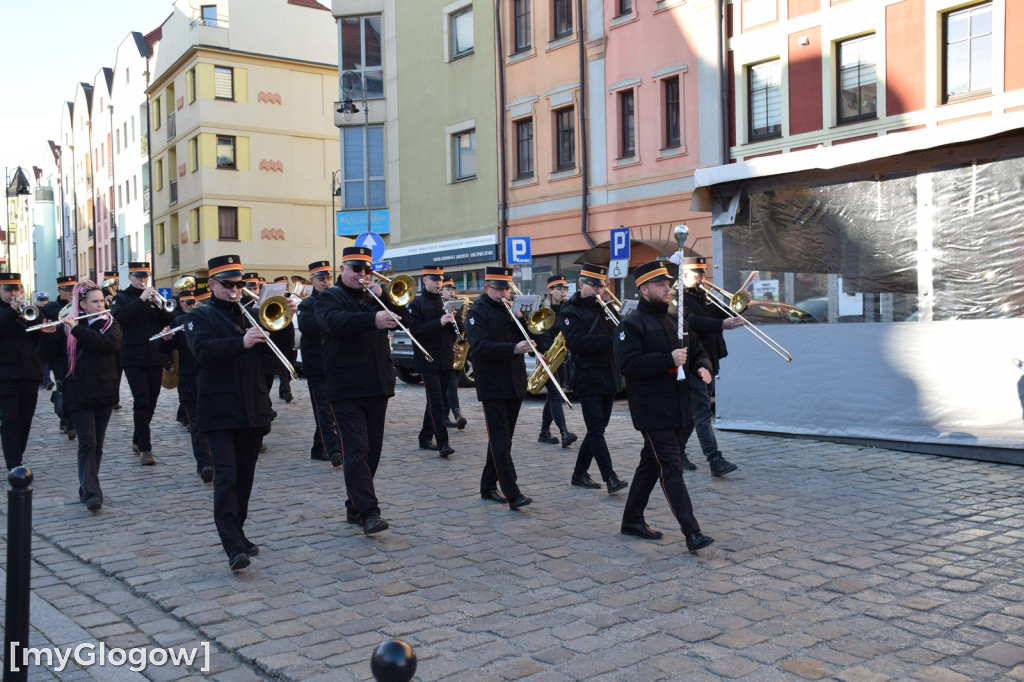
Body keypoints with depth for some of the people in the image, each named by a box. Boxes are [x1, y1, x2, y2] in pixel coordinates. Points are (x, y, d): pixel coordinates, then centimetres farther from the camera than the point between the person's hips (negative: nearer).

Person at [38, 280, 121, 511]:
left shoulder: (111, 325, 4)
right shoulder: (66, 326, 4)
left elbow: (108, 344, -17)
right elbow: (49, 353, 1)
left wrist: (77, 329, -20)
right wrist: (49, 335, -17)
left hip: (104, 392, 2)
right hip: (79, 393, -2)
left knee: (97, 444, 8)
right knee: (87, 443, -9)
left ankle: (86, 489, 21)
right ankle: (92, 494, -12)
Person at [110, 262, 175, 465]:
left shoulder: (155, 297, 14)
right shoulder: (122, 298, 4)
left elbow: (171, 321, 3)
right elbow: (120, 317, -17)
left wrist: (159, 304, -14)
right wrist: (142, 299, -21)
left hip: (155, 358, 4)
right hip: (133, 359, -4)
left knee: (151, 402, 10)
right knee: (141, 400, -13)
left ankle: (138, 440, 28)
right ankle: (145, 449, -13)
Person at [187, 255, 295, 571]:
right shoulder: (201, 317, 2)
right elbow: (203, 351, -17)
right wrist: (241, 342, -31)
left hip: (254, 408, 5)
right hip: (220, 410, -5)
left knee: (245, 476, 11)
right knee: (226, 477, -12)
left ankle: (237, 533, 24)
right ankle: (234, 548, -16)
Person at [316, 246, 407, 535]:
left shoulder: (375, 296, 18)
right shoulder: (330, 297, 1)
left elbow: (404, 318, 7)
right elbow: (336, 322, -22)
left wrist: (382, 296, -8)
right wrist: (373, 320, -38)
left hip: (378, 386, 6)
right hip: (347, 389, -6)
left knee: (372, 449, 10)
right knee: (356, 451, -10)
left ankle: (355, 507, 21)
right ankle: (368, 512, -12)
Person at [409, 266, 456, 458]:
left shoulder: (444, 302, 14)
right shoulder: (417, 303, -3)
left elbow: (455, 331, 16)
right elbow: (416, 330, -14)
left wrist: (452, 320, -6)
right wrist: (439, 322, -24)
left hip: (446, 360, 6)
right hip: (428, 360, -6)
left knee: (435, 400, 12)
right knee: (436, 402, -11)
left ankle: (425, 438, 23)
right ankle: (442, 443, -14)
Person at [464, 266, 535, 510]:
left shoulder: (510, 309, 15)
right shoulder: (477, 312, -5)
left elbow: (528, 338, 8)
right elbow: (481, 346, -20)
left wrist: (520, 319, -9)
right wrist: (514, 348, -31)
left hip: (515, 385, 7)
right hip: (493, 386, -7)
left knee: (503, 439, 13)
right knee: (500, 441, -9)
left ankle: (488, 486, 24)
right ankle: (513, 494, -13)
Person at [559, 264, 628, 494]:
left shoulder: (603, 309, 17)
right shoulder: (570, 312, -6)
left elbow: (616, 333, 19)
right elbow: (579, 342, -19)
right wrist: (612, 339, -26)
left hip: (608, 379, 7)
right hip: (588, 380, -7)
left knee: (597, 428, 11)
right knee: (596, 429, -9)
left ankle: (579, 473, 22)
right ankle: (610, 478, -10)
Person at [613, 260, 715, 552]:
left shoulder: (675, 321, 16)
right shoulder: (631, 324, -9)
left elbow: (697, 350, 22)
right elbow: (627, 363, -21)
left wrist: (703, 366, -2)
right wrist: (668, 359, -24)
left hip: (676, 407, 8)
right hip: (651, 411, -8)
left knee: (652, 464, 16)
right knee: (671, 467, -10)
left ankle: (632, 520, 29)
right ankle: (692, 532, -11)